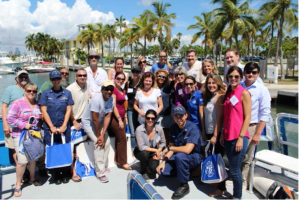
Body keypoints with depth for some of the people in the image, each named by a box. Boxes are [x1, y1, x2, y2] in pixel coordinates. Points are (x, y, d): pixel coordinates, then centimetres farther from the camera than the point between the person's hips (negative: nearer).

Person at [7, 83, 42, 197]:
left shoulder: (37, 104, 8)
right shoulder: (17, 103, -9)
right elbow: (10, 119, -11)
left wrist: (38, 125, 3)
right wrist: (24, 125, -18)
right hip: (20, 136, -5)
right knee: (22, 161, -7)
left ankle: (32, 178, 35)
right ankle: (18, 184, 12)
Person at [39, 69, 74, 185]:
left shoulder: (67, 93, 6)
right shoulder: (45, 93, 3)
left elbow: (68, 110, 2)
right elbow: (44, 111, -1)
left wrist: (63, 126, -7)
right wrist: (52, 127, -8)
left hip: (64, 128, 1)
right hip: (50, 128, 0)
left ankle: (65, 174, 20)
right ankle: (56, 175, 19)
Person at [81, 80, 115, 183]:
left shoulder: (111, 100, -11)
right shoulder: (96, 99, -30)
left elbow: (107, 117, -13)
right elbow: (95, 119, -28)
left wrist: (103, 134, -19)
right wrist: (99, 136, -21)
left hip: (100, 123, 7)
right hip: (88, 122, -6)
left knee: (106, 142, -1)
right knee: (98, 143, -18)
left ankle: (103, 166, 18)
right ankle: (100, 173, -11)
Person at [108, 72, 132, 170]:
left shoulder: (122, 90, 14)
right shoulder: (113, 89, -11)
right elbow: (114, 106, -16)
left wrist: (125, 118, 14)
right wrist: (119, 120, -16)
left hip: (121, 117, 8)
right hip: (115, 117, -8)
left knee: (119, 139, 11)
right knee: (122, 139, -5)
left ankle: (118, 160, 22)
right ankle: (122, 162, 6)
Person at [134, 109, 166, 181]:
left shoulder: (159, 129, -17)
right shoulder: (139, 129, -26)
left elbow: (163, 143, -1)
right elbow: (141, 147, -26)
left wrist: (158, 152, -15)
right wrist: (155, 150, -24)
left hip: (153, 153, 2)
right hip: (140, 152, -2)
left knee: (154, 169, -21)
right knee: (145, 153, -36)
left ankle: (147, 163, 18)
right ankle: (143, 171, -5)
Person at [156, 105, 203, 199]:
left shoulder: (193, 128, -22)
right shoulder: (173, 127, 0)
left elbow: (187, 150, -31)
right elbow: (172, 148, 2)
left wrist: (169, 148, -18)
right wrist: (164, 161, -14)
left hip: (194, 157, -6)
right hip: (177, 157, 6)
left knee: (180, 156, -38)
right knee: (162, 170, -15)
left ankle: (184, 186, -16)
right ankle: (184, 171, 11)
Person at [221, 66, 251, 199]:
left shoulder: (244, 93, -8)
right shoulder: (228, 93, 13)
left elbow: (247, 117, -11)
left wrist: (241, 138, -15)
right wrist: (223, 134, 14)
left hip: (239, 137, -7)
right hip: (228, 137, 7)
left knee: (234, 170, 0)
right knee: (233, 168, 15)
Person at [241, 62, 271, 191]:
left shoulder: (262, 90, -5)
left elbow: (265, 114, -7)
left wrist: (257, 134, -11)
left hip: (251, 127, -3)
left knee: (246, 158, 5)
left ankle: (243, 183, 23)